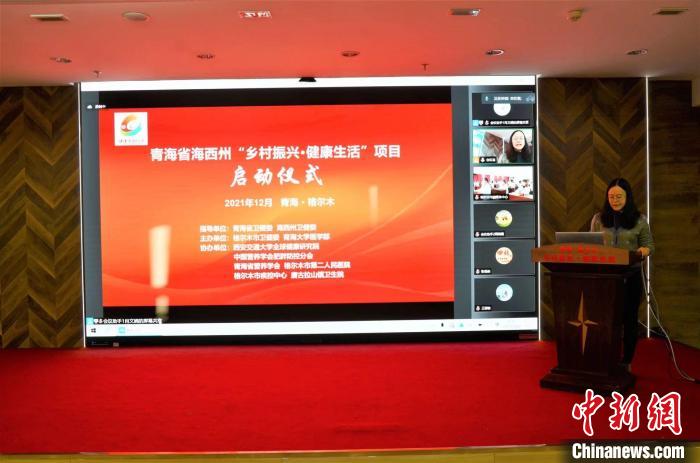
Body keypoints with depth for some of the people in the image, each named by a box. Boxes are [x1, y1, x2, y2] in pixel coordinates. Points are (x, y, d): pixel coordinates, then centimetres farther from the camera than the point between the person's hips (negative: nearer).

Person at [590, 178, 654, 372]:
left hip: (630, 276, -1)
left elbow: (649, 244, 4)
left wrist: (644, 250, -17)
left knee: (629, 319, 6)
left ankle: (626, 363, 18)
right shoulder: (598, 219, 5)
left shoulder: (639, 220, 2)